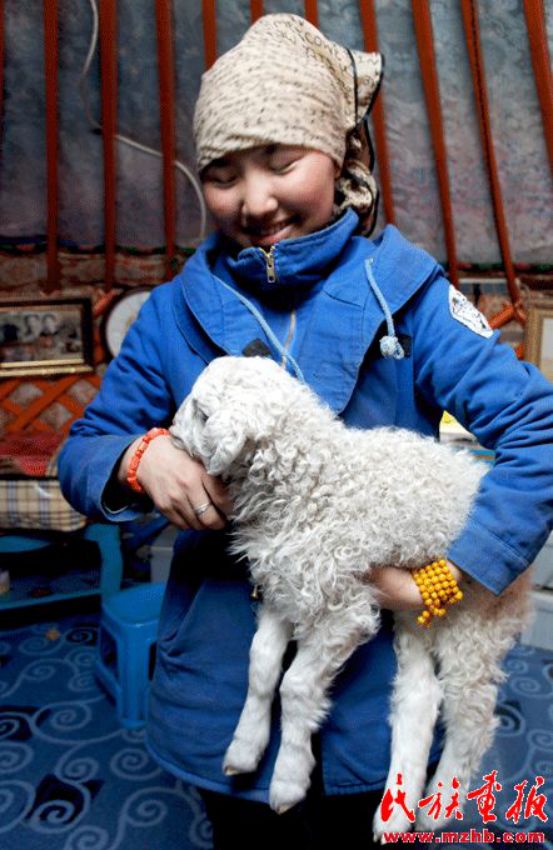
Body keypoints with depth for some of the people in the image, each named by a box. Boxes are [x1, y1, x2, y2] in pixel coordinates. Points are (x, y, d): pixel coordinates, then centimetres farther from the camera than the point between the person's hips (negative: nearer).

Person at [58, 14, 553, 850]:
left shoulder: (405, 292, -11)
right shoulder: (177, 311, -5)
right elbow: (81, 453, -1)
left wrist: (453, 576, -23)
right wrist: (141, 459, -22)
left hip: (374, 689, -1)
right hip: (223, 680, 2)